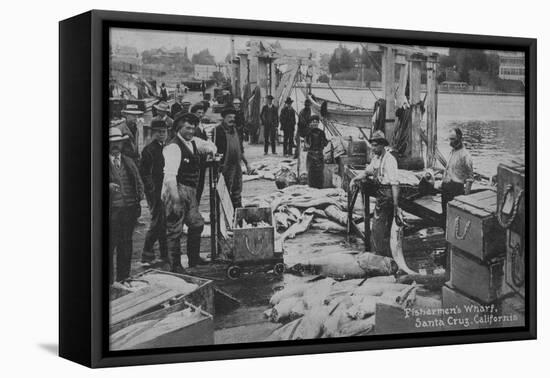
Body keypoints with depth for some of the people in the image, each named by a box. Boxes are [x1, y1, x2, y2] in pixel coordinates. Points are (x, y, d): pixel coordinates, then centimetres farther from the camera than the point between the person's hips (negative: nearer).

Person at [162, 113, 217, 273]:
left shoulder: (193, 142, 8)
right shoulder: (173, 147, -19)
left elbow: (208, 146, 30)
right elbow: (170, 175, -25)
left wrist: (210, 148, 4)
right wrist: (175, 200, -30)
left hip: (190, 191, 9)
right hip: (176, 191, -9)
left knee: (196, 223, 17)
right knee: (175, 230, -2)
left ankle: (194, 258, 31)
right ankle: (175, 266, 6)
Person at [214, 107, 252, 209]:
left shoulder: (235, 129, 15)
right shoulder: (218, 130, -9)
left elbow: (241, 149, 22)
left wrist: (246, 163, 22)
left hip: (236, 165, 7)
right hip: (225, 166, -7)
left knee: (237, 189, 14)